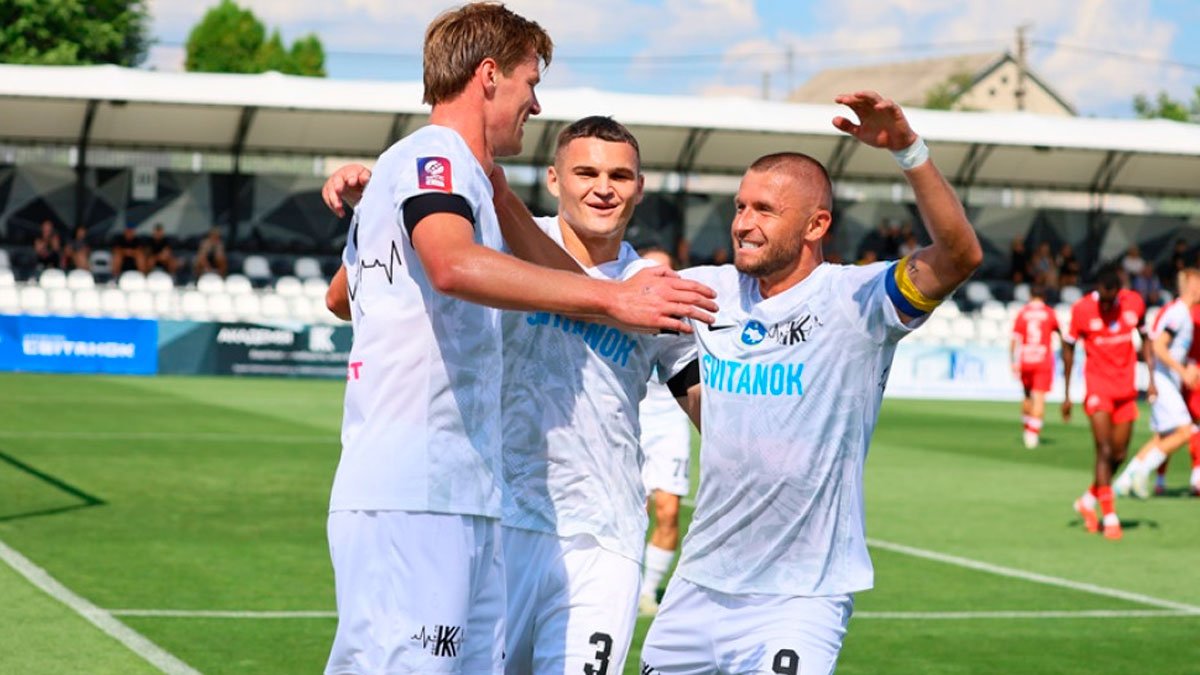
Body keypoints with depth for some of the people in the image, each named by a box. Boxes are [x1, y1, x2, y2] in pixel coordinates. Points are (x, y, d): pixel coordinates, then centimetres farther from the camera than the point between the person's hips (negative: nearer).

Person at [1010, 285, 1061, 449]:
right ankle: (1033, 434, -11)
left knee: (1028, 395, 19)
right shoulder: (1050, 314, 0)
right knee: (1039, 398, -3)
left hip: (1025, 360, 2)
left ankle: (1028, 429, 21)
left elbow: (1014, 340, -4)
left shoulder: (1022, 313, 2)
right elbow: (1060, 335, 15)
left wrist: (1013, 362, 0)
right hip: (1044, 360, -2)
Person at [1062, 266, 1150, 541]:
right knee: (1105, 451, -13)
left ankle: (1089, 500, 28)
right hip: (1097, 387, -4)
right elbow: (1068, 346, 0)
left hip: (1126, 389, 4)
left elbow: (1145, 338, 11)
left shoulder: (1134, 303, -4)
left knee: (1119, 454, 6)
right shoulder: (1082, 309, -12)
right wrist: (1067, 394, -1)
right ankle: (1110, 517, -7)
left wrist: (1151, 377, 6)